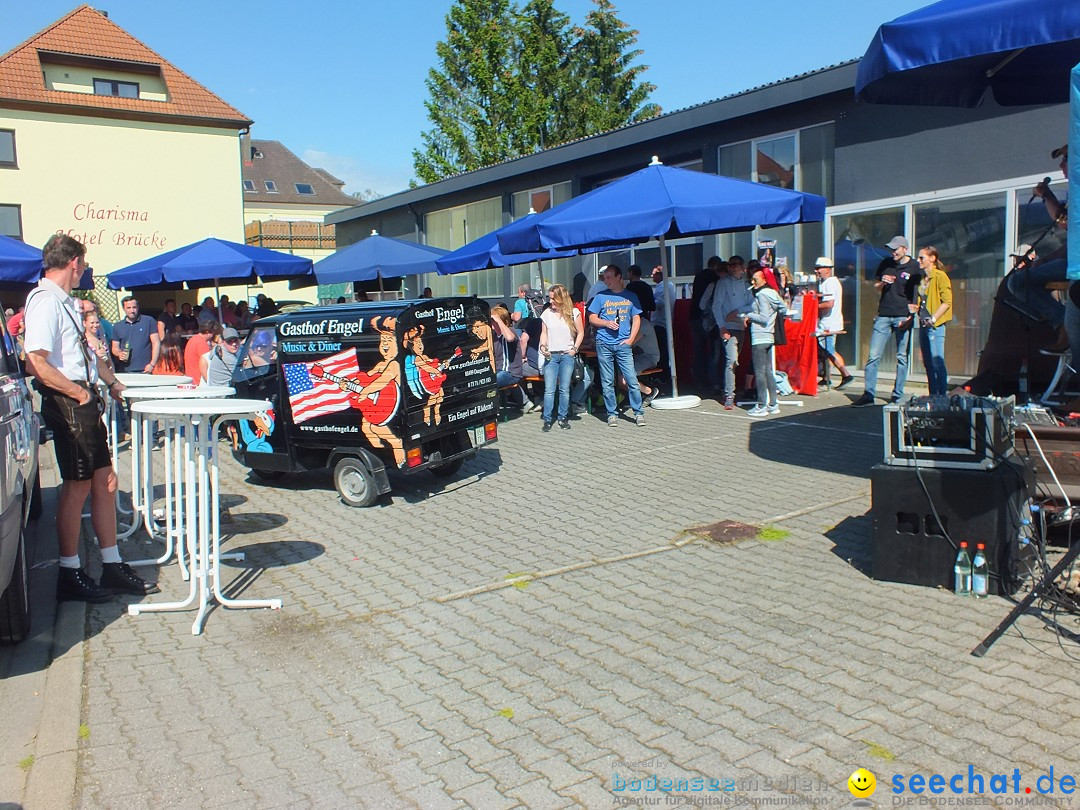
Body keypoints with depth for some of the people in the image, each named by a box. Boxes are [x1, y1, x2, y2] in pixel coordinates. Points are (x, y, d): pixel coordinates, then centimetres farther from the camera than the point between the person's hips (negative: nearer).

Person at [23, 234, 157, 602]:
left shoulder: (64, 301, 17)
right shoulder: (45, 301, -14)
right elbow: (36, 364, -22)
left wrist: (112, 382, 23)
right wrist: (78, 392, -15)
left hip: (85, 403, 10)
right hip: (68, 404, -10)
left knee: (104, 481, 11)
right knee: (77, 486, -2)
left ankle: (113, 568, 19)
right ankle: (70, 576, 10)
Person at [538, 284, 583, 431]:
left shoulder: (573, 312, 0)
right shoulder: (547, 313, 5)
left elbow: (580, 333, 6)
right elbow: (544, 333, 11)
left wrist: (575, 349, -3)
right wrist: (543, 346, -6)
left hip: (567, 355, -1)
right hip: (550, 355, 1)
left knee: (564, 389, 3)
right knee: (549, 389, -3)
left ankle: (563, 418, 14)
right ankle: (547, 419, 3)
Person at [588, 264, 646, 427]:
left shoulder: (630, 297, 8)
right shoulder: (600, 297, 7)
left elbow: (636, 319, 9)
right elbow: (592, 318, 8)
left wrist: (631, 339, -3)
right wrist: (607, 323, -10)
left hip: (623, 345, -1)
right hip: (604, 344, 1)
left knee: (632, 379, -6)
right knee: (607, 382, 3)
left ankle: (638, 413, 3)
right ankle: (611, 414, 12)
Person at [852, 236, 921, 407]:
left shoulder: (914, 268, 0)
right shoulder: (886, 264, 11)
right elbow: (875, 286, 20)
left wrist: (911, 316, -11)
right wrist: (882, 282, -3)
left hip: (903, 317, -3)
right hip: (883, 316, 3)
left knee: (902, 357, 2)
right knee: (873, 356, -2)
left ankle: (897, 396, 9)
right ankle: (868, 394, 2)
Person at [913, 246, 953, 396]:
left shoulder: (940, 276, -9)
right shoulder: (922, 279, 16)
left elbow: (947, 302, -15)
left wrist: (933, 318, -19)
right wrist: (915, 308, 8)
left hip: (935, 326, -9)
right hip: (923, 325, 9)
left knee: (937, 363, -9)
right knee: (928, 364, 11)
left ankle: (942, 397, -5)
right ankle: (932, 396, 17)